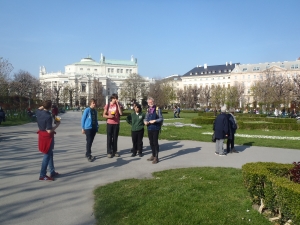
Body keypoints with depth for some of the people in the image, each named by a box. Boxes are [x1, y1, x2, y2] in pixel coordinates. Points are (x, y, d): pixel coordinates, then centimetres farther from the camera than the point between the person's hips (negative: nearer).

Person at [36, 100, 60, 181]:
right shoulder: (48, 116, -25)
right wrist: (57, 125, -12)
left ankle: (52, 172, 28)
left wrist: (43, 106, 11)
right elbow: (49, 131, -24)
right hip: (47, 136, -9)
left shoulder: (38, 112, -3)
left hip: (42, 134, 9)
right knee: (47, 155, 1)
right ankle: (42, 175, 7)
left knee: (50, 154, 19)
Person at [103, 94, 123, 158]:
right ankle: (109, 152, 7)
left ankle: (115, 151, 16)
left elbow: (121, 113, -13)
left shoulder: (118, 105, 2)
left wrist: (118, 104, -14)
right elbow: (104, 115, 2)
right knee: (109, 138, 2)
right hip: (109, 123, -1)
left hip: (116, 124, 1)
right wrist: (109, 116, -18)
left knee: (115, 138, 8)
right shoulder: (107, 105, 0)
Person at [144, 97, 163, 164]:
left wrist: (154, 121, -21)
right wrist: (145, 121, -5)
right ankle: (153, 155, 28)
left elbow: (161, 118, -8)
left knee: (155, 142, -2)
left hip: (155, 128, -6)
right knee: (151, 142, 14)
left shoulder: (157, 109, -7)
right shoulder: (148, 110, 10)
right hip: (149, 128, 6)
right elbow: (146, 118, 16)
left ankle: (156, 157, 8)